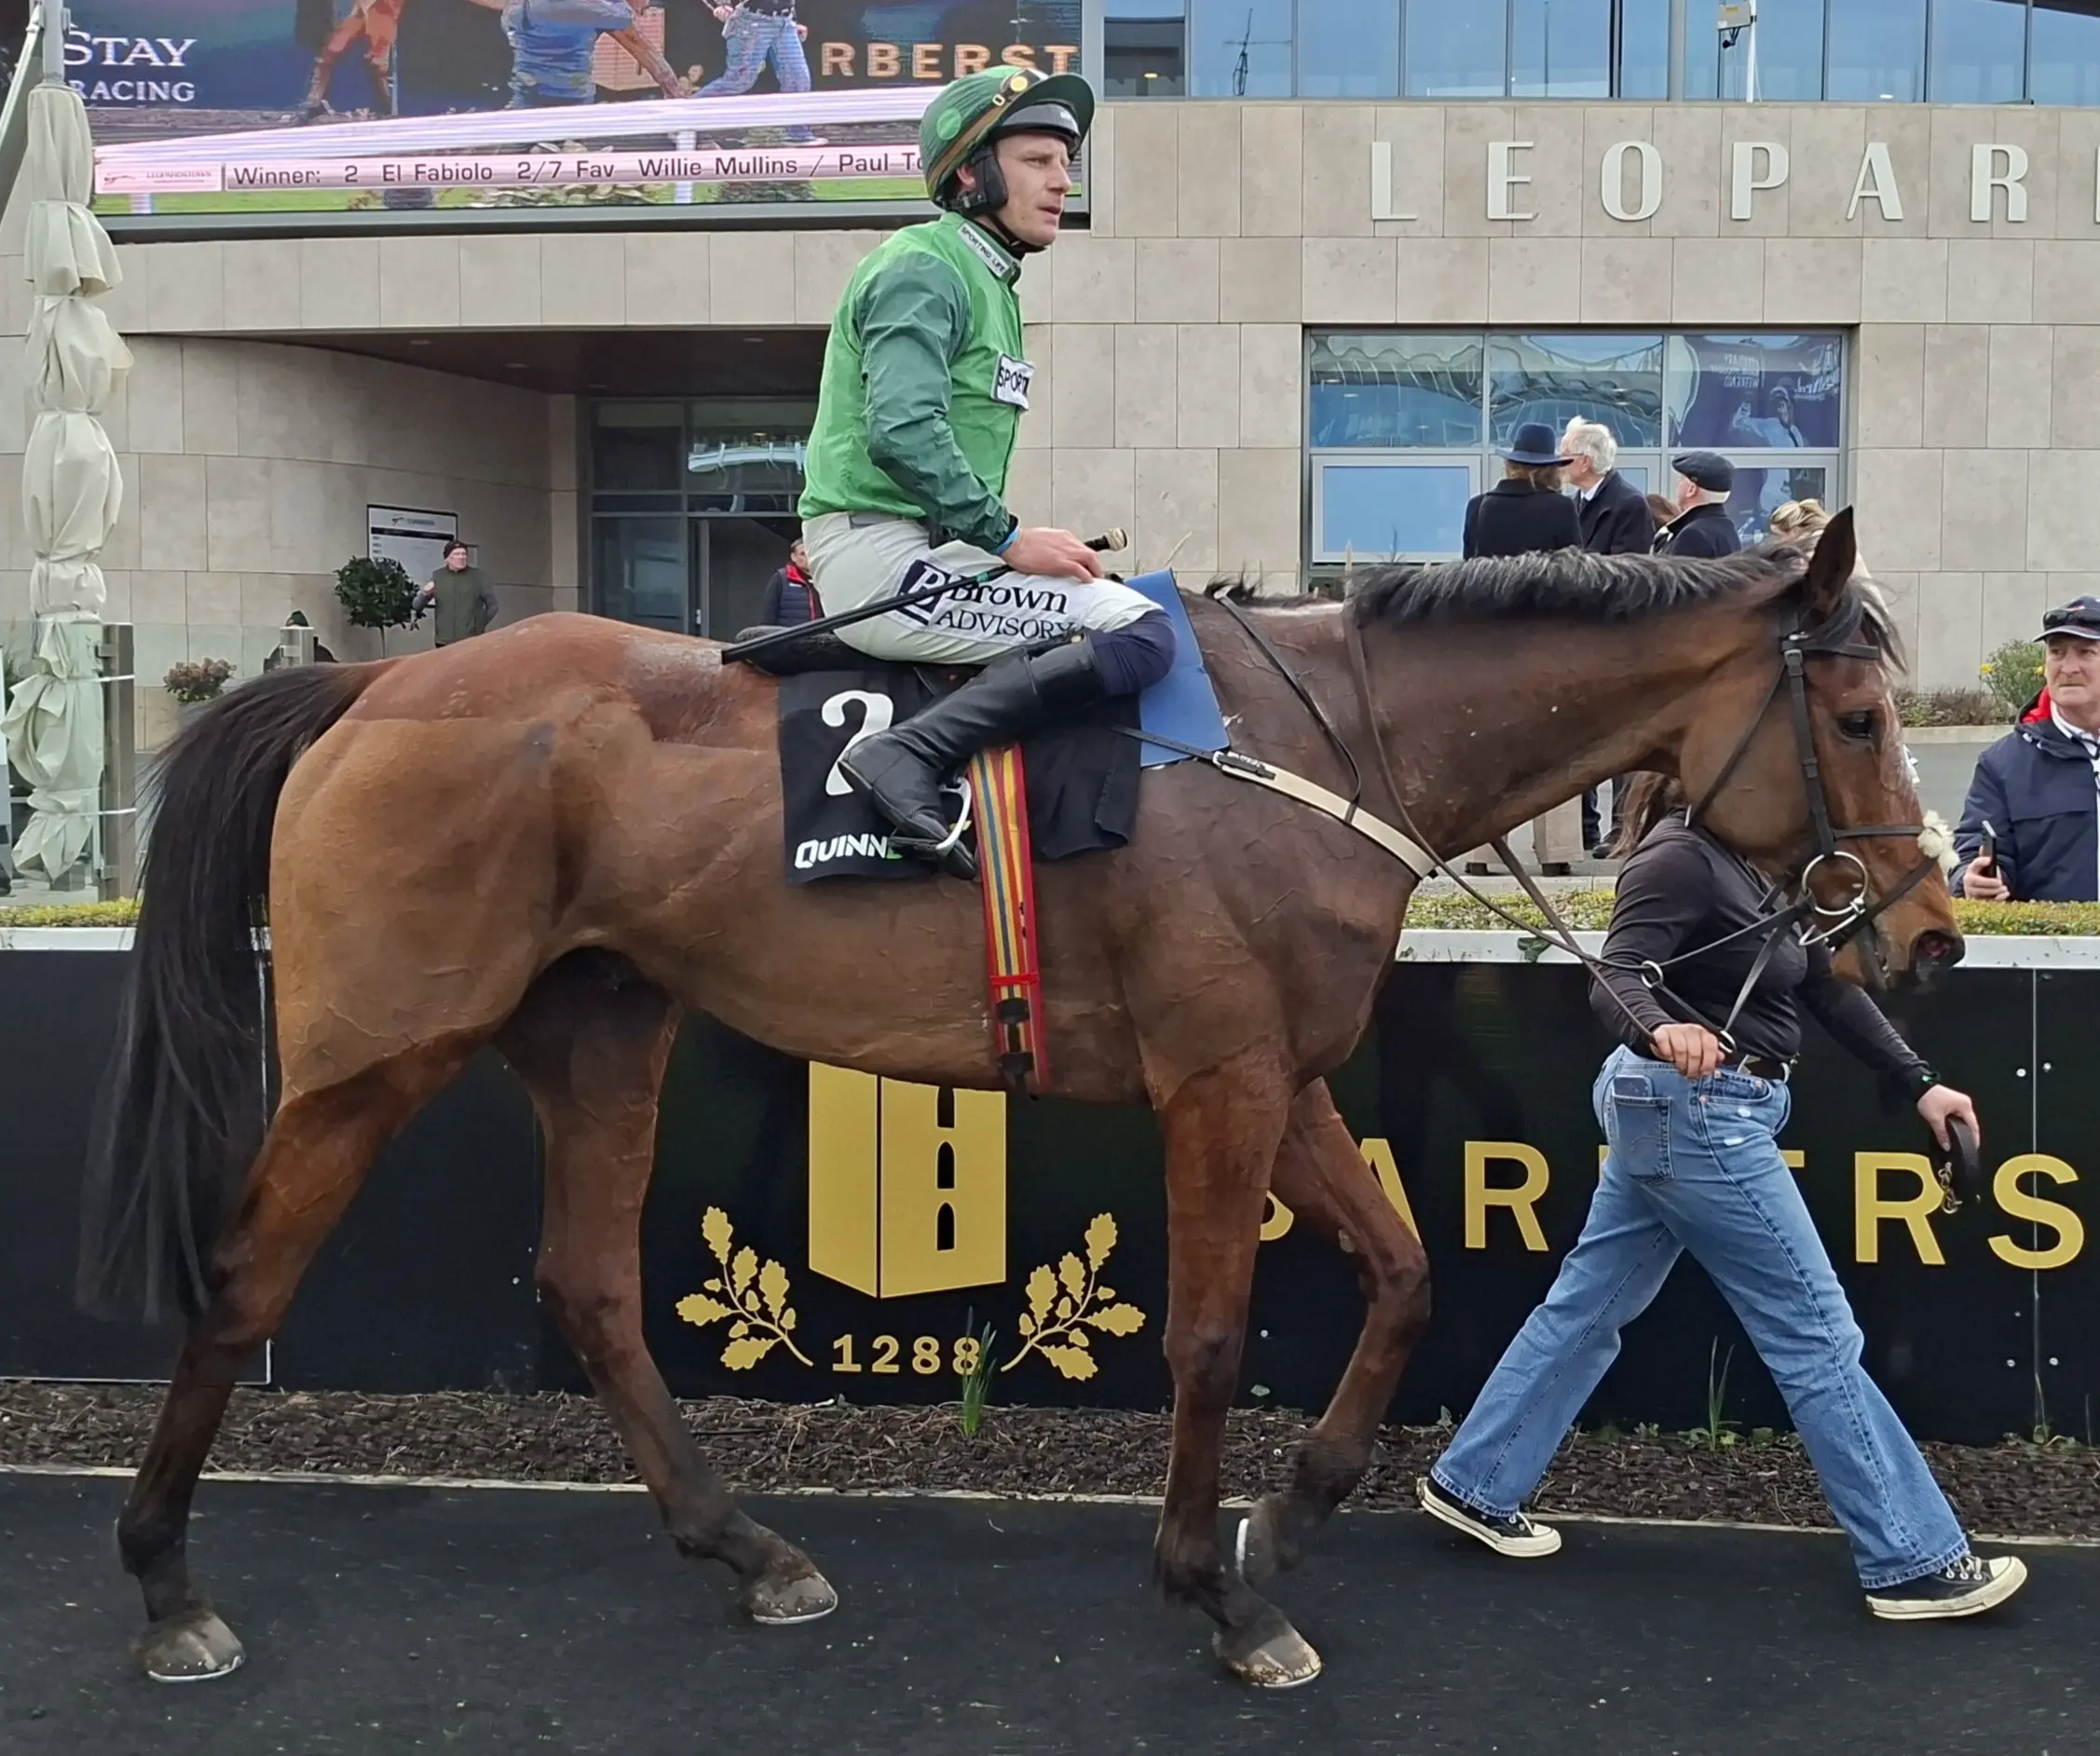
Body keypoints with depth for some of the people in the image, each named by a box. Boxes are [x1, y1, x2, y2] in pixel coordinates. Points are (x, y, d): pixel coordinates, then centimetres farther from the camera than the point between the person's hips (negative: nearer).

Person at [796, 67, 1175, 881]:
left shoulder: (991, 281, 23)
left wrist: (1007, 538, 13)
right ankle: (909, 755, -29)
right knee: (1141, 631, -20)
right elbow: (903, 434, -22)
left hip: (936, 546, 10)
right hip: (881, 552, -10)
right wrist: (1009, 537, -18)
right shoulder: (923, 268, -8)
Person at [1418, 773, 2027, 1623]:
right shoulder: (1681, 856, -16)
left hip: (1684, 1112, 10)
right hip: (1697, 1112, -10)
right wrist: (1661, 1031, -50)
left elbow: (1828, 987, 13)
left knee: (1586, 1307, 15)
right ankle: (1913, 1561, 5)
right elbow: (1615, 976, -28)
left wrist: (1919, 1083, 8)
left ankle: (1472, 1485, 24)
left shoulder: (1753, 863, 11)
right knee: (1815, 1332, -3)